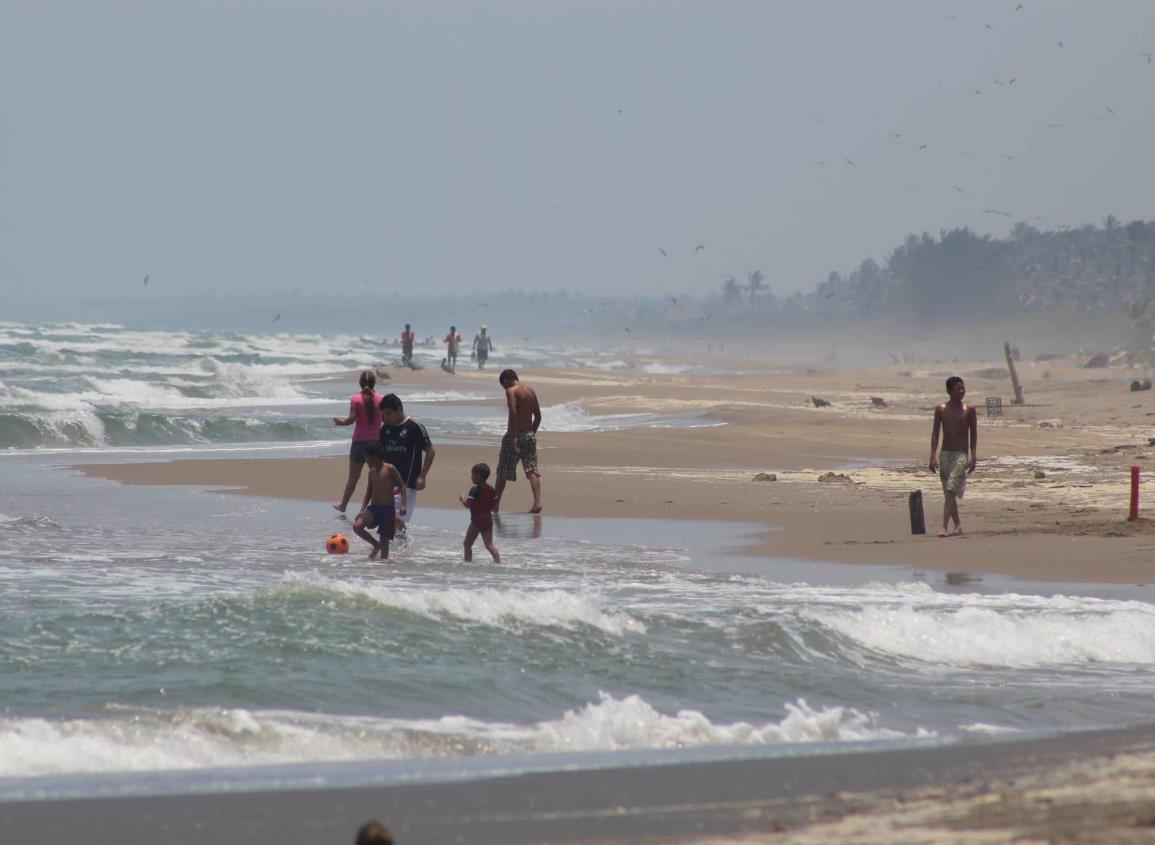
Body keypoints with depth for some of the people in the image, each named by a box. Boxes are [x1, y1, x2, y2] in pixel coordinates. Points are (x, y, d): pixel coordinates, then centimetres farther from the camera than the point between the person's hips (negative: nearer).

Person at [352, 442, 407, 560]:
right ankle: (376, 545, 5)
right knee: (357, 526, -17)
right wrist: (362, 510, 13)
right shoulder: (372, 472, 12)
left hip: (387, 509, -5)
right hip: (373, 508, 5)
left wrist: (403, 505, -17)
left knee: (384, 539, -2)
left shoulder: (390, 469, -7)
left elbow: (402, 486, -6)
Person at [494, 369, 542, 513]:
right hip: (530, 434, 6)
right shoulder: (530, 390, 11)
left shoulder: (511, 391, -10)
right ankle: (537, 502, -16)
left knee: (503, 472, 7)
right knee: (532, 470, 0)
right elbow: (538, 416, 14)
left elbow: (513, 414, -22)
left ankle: (495, 505, 16)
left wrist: (513, 439, -24)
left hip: (515, 434, -6)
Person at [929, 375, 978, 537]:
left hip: (961, 455, -3)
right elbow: (935, 433, 3)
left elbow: (973, 434, 1)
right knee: (948, 493, 8)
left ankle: (944, 527, -21)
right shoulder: (941, 409, 3)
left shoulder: (969, 409, 0)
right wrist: (933, 456, -4)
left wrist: (973, 457, -6)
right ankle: (958, 525, 22)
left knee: (951, 491, -15)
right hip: (945, 454, 3)